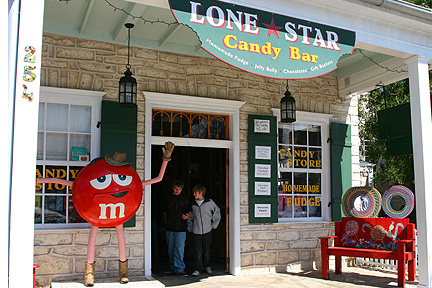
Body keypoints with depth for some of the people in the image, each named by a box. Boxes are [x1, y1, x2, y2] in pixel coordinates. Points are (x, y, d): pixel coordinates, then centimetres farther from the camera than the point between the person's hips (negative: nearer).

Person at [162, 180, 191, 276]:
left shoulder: (185, 199, 5)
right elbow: (165, 213, 16)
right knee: (171, 249, 9)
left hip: (181, 228, -3)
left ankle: (179, 269, -6)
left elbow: (190, 211, 13)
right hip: (169, 228, 3)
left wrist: (187, 216, -8)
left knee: (179, 249, -8)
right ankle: (173, 267, 21)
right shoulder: (168, 199, 10)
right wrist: (165, 226, 14)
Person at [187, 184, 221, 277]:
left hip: (207, 231, -1)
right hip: (196, 232, 1)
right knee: (198, 251, -5)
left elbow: (217, 211, 11)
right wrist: (190, 227, 9)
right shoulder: (193, 205, 5)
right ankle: (197, 269, 1)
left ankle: (207, 266, 27)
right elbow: (190, 217, 19)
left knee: (206, 250, 9)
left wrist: (214, 224, 6)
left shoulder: (209, 202, -1)